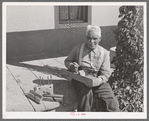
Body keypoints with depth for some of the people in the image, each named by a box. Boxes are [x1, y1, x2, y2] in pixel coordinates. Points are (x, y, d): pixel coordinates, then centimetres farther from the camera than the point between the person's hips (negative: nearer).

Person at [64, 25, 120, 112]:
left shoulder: (104, 53, 4)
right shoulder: (78, 49, 4)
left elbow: (105, 74, 0)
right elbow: (67, 61, 16)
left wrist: (98, 81, -22)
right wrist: (71, 66, -9)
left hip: (98, 81, 1)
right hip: (80, 79, -1)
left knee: (113, 103, -21)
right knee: (86, 93, -35)